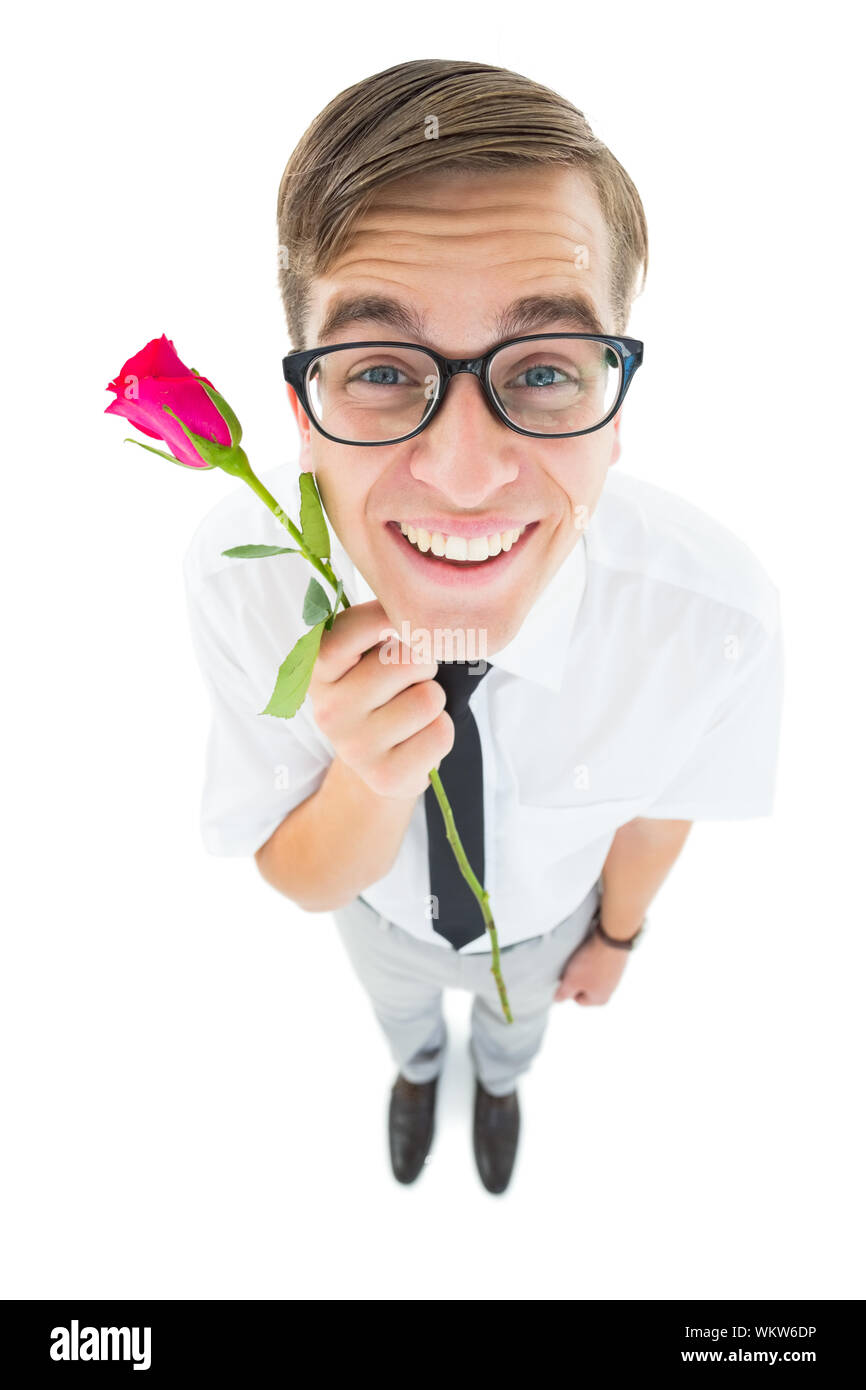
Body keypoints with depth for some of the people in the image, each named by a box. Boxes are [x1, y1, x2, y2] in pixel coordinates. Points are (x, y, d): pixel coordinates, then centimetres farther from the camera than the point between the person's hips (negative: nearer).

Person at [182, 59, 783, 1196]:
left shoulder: (718, 613, -40)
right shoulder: (240, 574, -38)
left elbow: (656, 809, -16)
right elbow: (304, 879, -24)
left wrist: (617, 935, 4)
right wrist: (371, 775, -47)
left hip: (546, 920, 1)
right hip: (380, 912, 0)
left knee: (516, 1020, 36)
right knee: (398, 1006, 36)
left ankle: (499, 1081, 76)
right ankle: (418, 1068, 76)